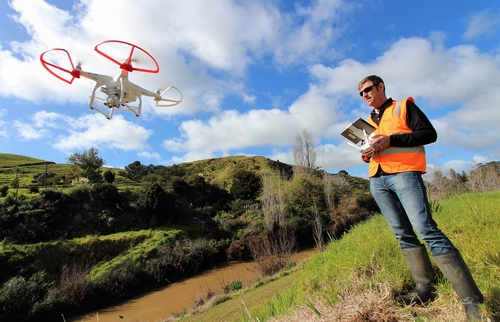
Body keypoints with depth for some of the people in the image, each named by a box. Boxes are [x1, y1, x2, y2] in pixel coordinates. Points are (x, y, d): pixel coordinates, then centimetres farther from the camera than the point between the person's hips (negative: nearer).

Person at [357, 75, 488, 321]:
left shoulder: (403, 107, 7)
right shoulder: (368, 121, 23)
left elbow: (429, 133, -4)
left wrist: (391, 140, -15)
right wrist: (366, 154, 2)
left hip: (404, 174, -6)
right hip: (377, 180, 6)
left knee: (426, 229, -15)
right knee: (403, 234, 4)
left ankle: (472, 300, -8)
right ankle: (424, 288, 11)